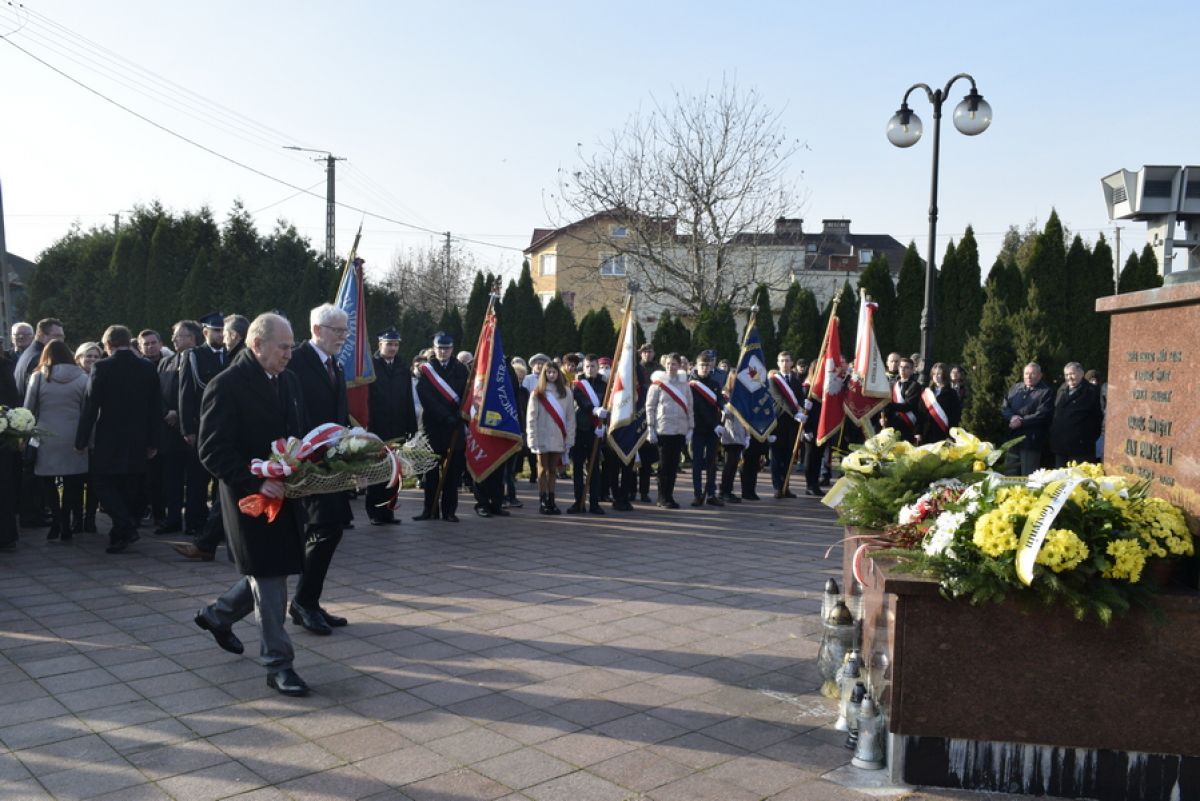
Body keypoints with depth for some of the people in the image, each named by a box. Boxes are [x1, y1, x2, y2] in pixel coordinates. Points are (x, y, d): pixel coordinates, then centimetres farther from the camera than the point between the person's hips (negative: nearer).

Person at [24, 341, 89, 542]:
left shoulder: (38, 377, 0)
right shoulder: (82, 378, -2)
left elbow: (28, 410, 4)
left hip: (46, 440, 0)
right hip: (73, 440, 0)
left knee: (48, 482, 12)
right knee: (71, 484, 9)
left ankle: (56, 519, -3)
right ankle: (65, 526, 9)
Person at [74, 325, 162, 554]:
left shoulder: (102, 368, -10)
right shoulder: (148, 368, 2)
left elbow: (91, 406, -10)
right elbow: (156, 408, 4)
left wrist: (81, 440, -3)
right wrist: (153, 441, 11)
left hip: (108, 440, -4)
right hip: (138, 441, 4)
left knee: (103, 483, 5)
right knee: (129, 487, 13)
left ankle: (125, 527, -11)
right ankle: (123, 534, 18)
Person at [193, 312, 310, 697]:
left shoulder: (288, 381, 9)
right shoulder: (226, 385, -14)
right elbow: (212, 451, -17)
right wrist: (256, 484, -25)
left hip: (285, 494, 8)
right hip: (252, 497, -7)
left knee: (267, 574, 17)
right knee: (269, 578, -2)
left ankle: (218, 615, 42)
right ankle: (278, 663, 9)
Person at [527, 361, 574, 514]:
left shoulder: (565, 392, 7)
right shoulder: (537, 393, 1)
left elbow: (570, 416, 5)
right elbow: (531, 417, -2)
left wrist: (570, 438, -1)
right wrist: (533, 439, -10)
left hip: (559, 438, 2)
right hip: (543, 437, -2)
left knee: (553, 470, 8)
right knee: (543, 469, 3)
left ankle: (551, 501, 13)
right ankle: (543, 502, 7)